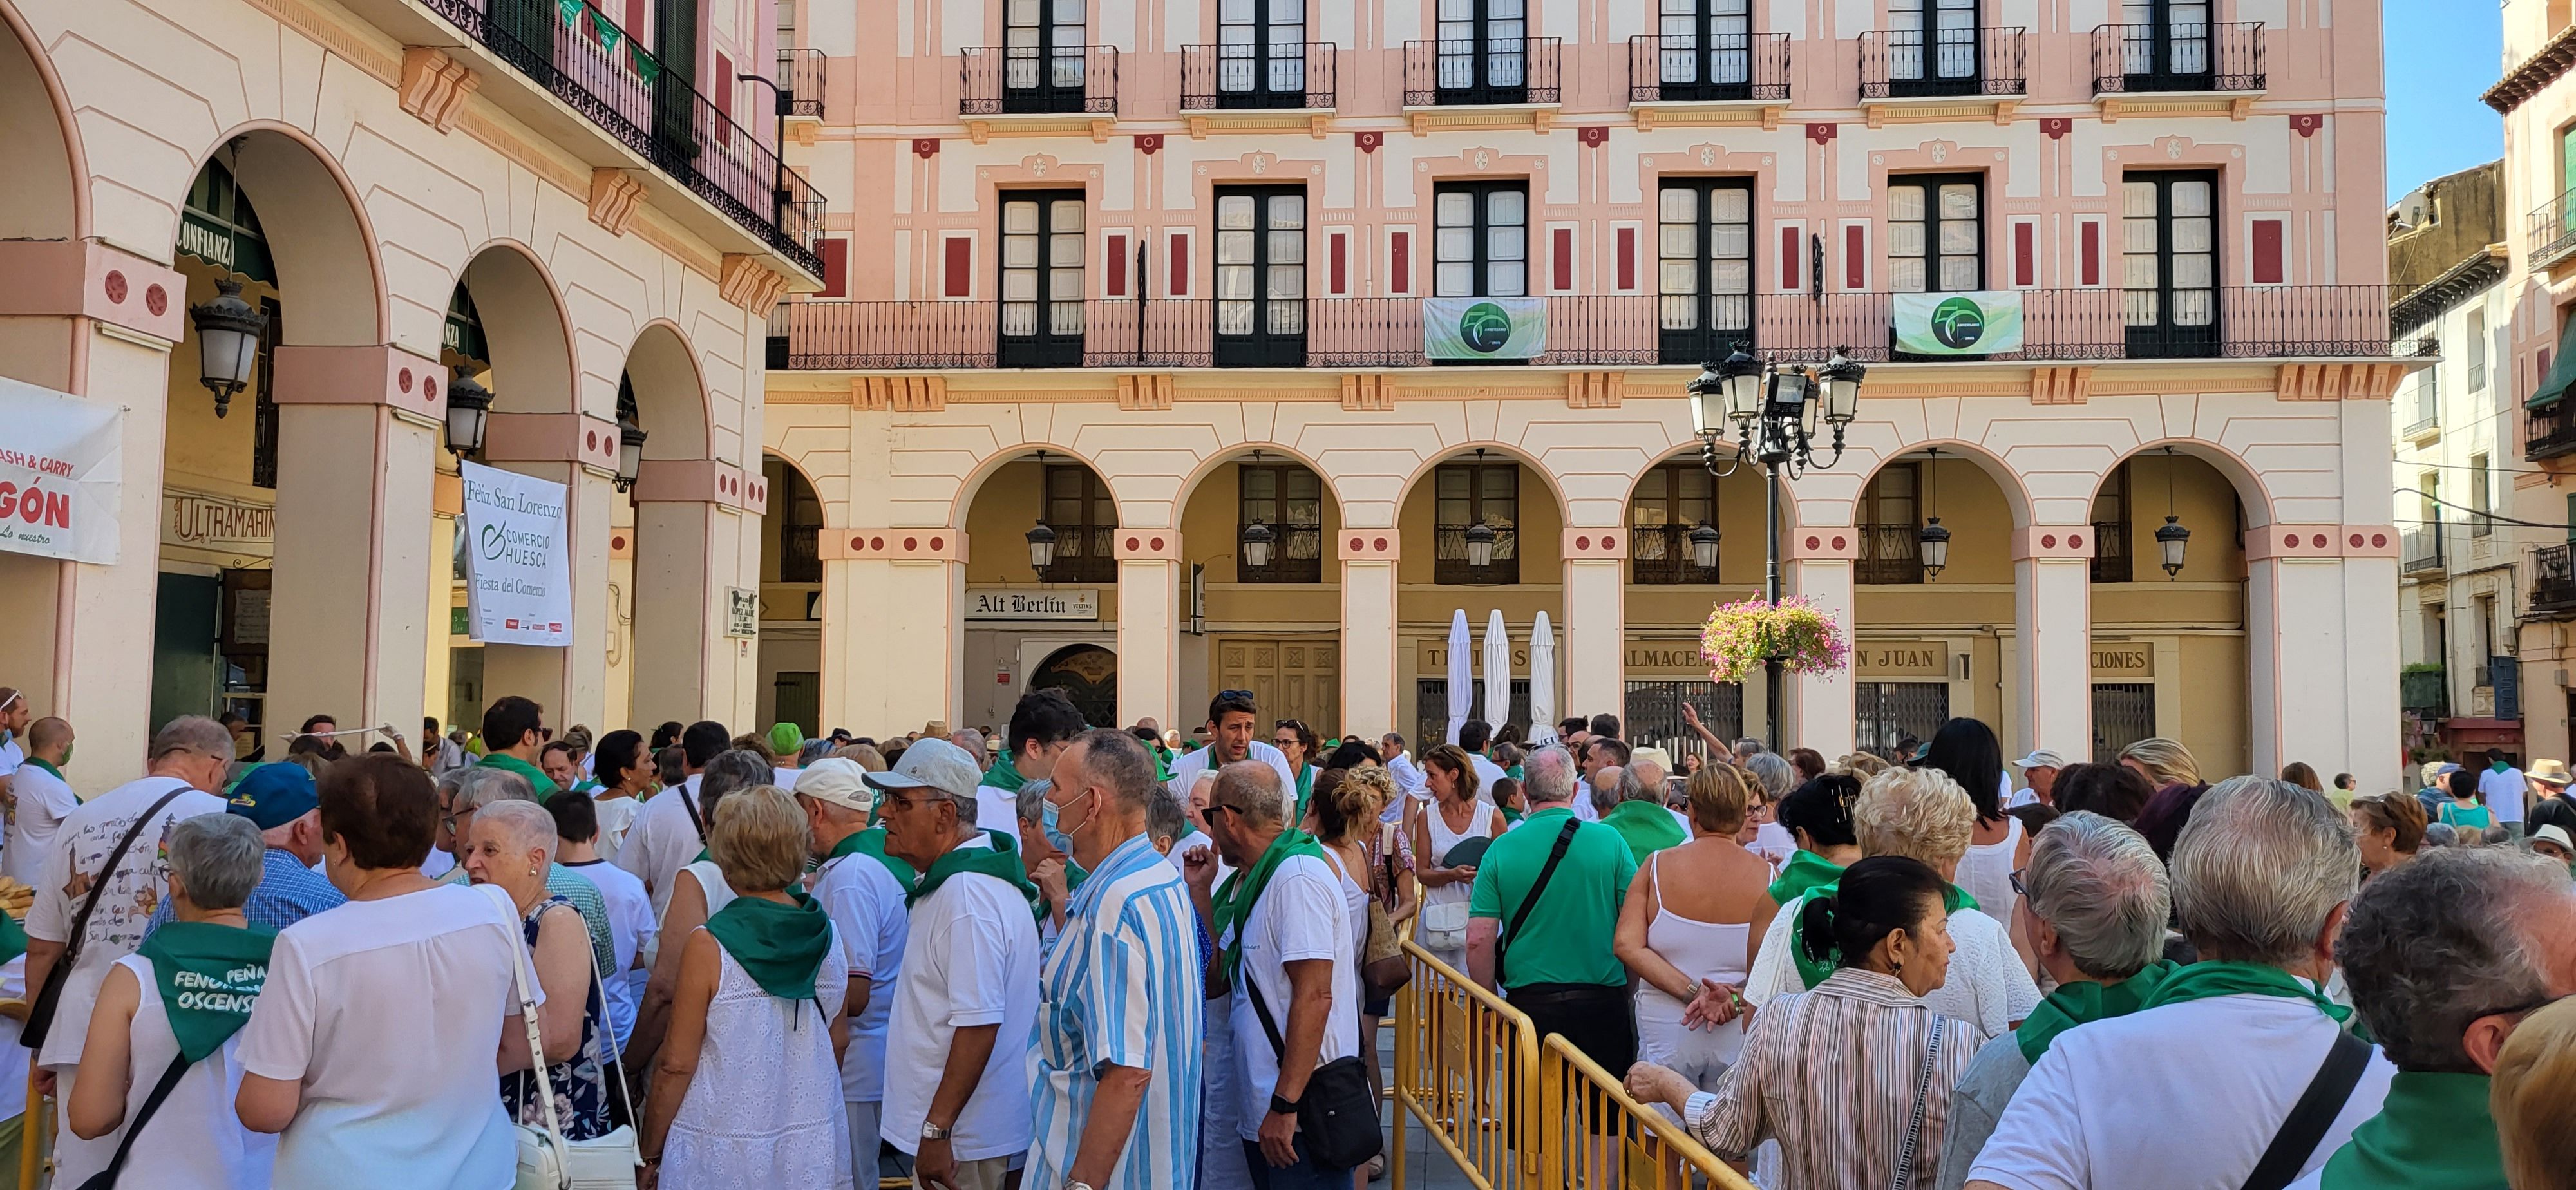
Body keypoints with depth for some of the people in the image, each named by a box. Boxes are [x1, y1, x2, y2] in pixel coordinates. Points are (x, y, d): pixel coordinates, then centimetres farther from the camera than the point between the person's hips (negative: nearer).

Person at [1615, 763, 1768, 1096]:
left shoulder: (1657, 865, -5)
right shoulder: (1766, 875, -5)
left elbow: (1627, 946, -11)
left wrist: (1692, 991, -14)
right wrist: (1736, 999, -13)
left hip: (1666, 1029, 0)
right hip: (1739, 1032, 1)